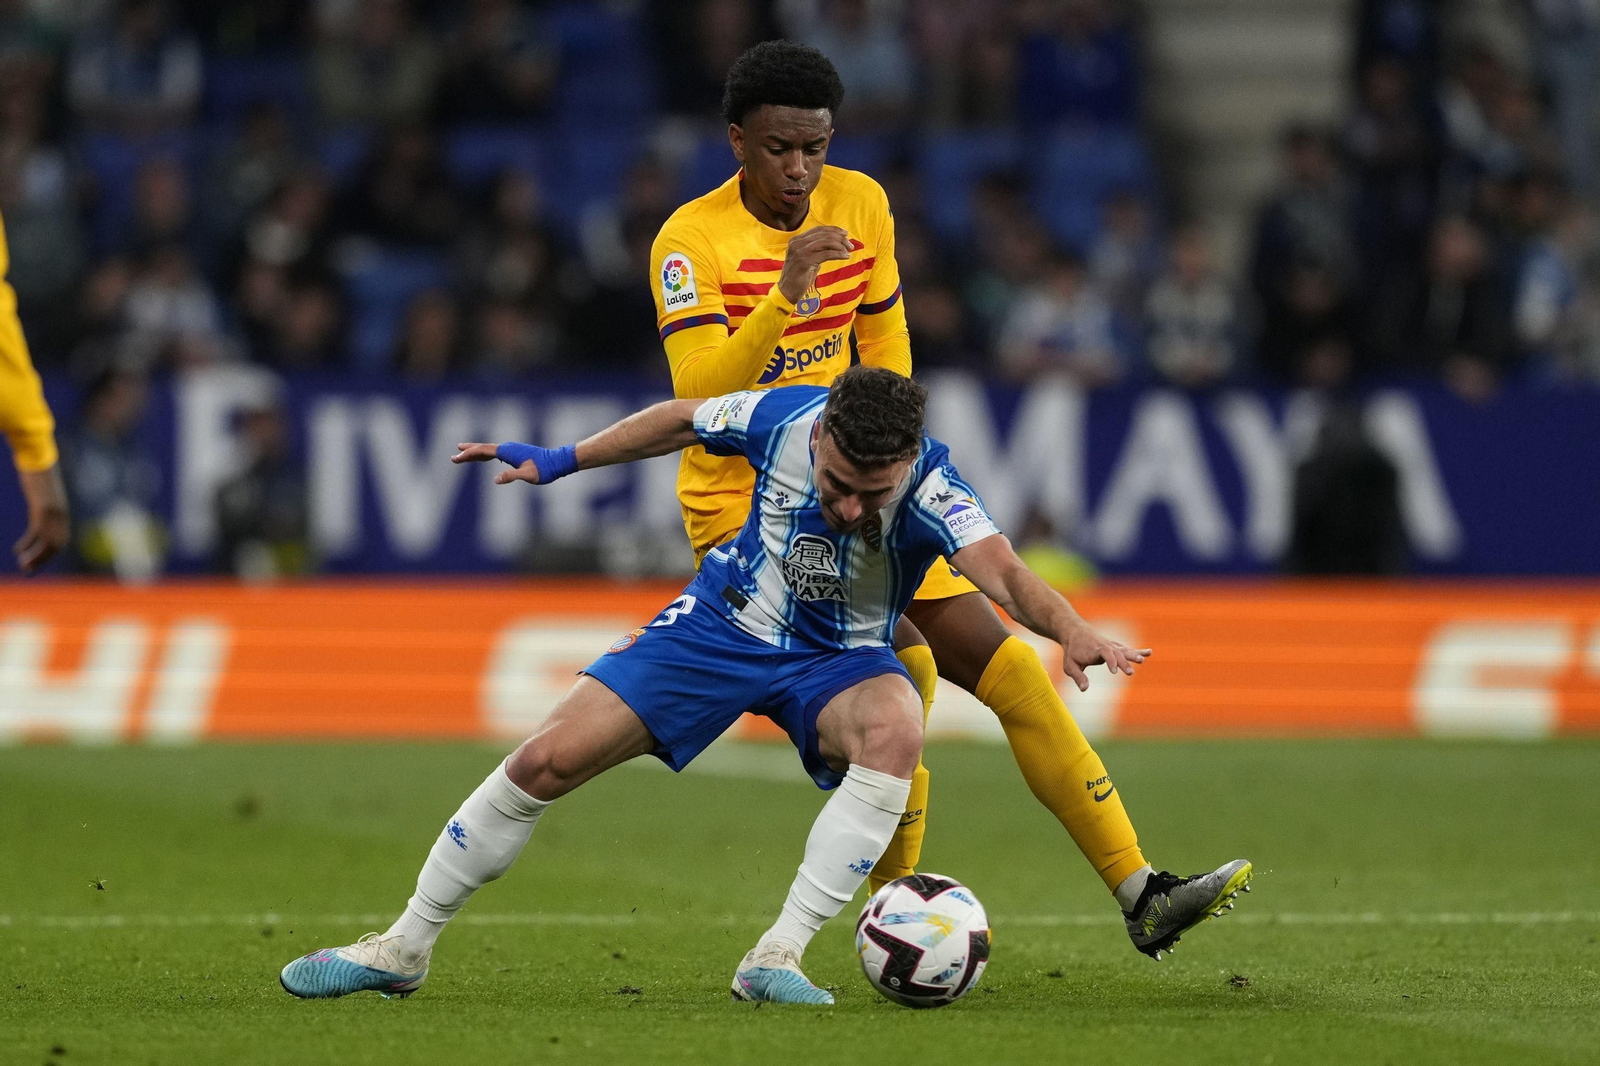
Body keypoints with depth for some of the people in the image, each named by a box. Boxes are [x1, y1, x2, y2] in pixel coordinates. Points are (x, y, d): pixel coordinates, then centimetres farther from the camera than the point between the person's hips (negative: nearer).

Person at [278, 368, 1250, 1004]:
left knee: (896, 730, -37)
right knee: (548, 761, -8)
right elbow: (682, 421, 1)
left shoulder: (931, 488, -30)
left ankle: (778, 957, -31)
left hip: (839, 660, -2)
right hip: (723, 625, 2)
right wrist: (558, 462, 8)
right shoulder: (782, 418, -21)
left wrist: (1070, 627, -69)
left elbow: (998, 566, -49)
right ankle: (405, 948, 10)